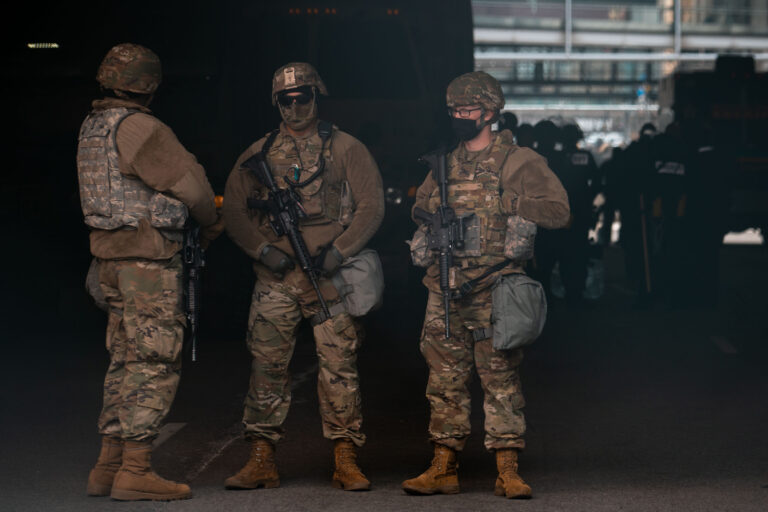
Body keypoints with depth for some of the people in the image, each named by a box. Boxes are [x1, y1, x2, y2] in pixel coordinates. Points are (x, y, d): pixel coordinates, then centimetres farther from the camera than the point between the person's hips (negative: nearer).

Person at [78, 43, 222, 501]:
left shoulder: (93, 126, 15)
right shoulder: (137, 127, -14)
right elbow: (189, 181, -13)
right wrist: (211, 224, 5)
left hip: (110, 255, 9)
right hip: (147, 258, -9)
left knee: (126, 361, 14)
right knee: (155, 364, -6)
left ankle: (109, 468, 15)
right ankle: (134, 471, -8)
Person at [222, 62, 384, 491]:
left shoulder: (346, 149, 5)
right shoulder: (260, 153, 12)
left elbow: (372, 206, 1)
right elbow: (234, 209, 12)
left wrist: (339, 251, -10)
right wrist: (262, 249, -3)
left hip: (331, 276, -2)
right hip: (276, 278, 2)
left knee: (339, 366, -3)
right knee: (268, 367, 2)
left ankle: (346, 460, 3)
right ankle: (262, 461, 7)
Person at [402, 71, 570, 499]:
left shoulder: (518, 161, -1)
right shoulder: (446, 163, 16)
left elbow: (558, 211, -9)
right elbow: (421, 207, 30)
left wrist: (506, 202, -13)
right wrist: (432, 207, 7)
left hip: (493, 290, -5)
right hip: (445, 288, 5)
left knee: (501, 378, -4)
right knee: (446, 379, 7)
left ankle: (508, 470, 0)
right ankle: (444, 468, 13)